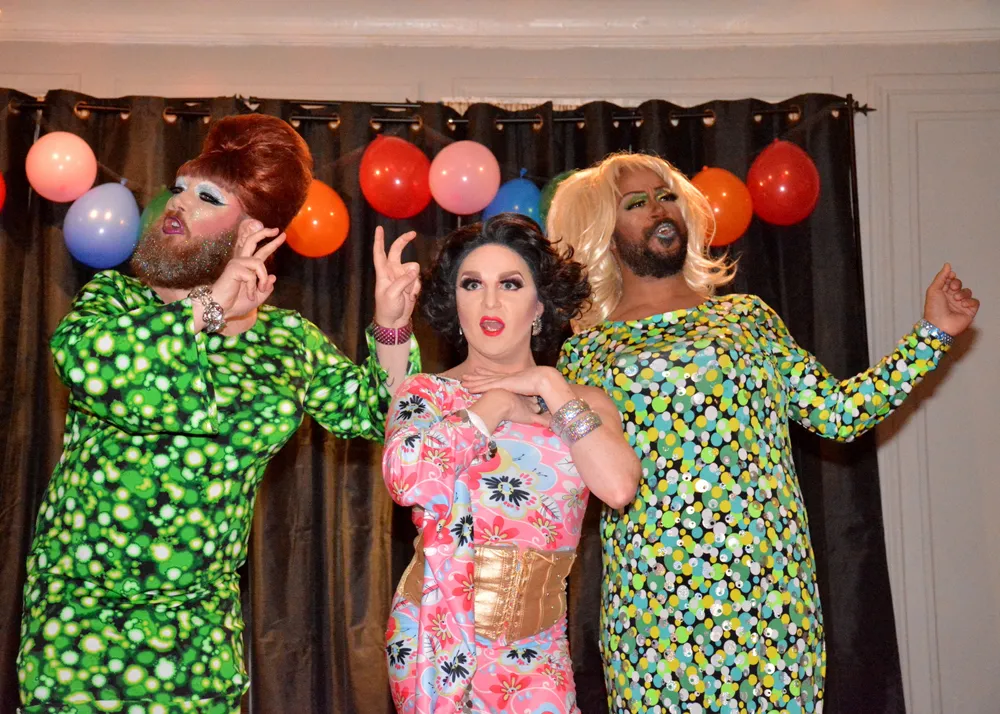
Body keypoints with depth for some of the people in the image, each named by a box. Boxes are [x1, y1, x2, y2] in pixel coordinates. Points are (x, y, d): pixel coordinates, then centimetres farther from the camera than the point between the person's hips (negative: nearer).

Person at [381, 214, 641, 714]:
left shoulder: (582, 404, 6)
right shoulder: (426, 392, 0)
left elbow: (618, 488, -13)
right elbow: (407, 480, -21)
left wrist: (550, 389, -7)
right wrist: (499, 404, -10)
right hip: (435, 636, -2)